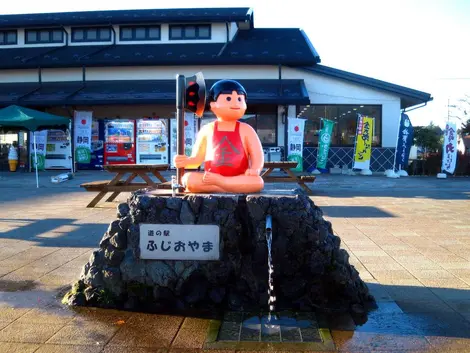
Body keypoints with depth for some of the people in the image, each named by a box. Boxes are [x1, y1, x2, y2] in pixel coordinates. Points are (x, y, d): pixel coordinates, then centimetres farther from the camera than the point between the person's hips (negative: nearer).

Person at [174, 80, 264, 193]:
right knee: (188, 178, -24)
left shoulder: (245, 130, 6)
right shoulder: (207, 130, 9)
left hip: (240, 178, -1)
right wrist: (185, 161, -10)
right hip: (210, 177, 1)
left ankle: (216, 181, -25)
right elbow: (197, 158, 12)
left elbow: (258, 155, -1)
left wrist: (255, 169, -22)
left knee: (257, 181, -31)